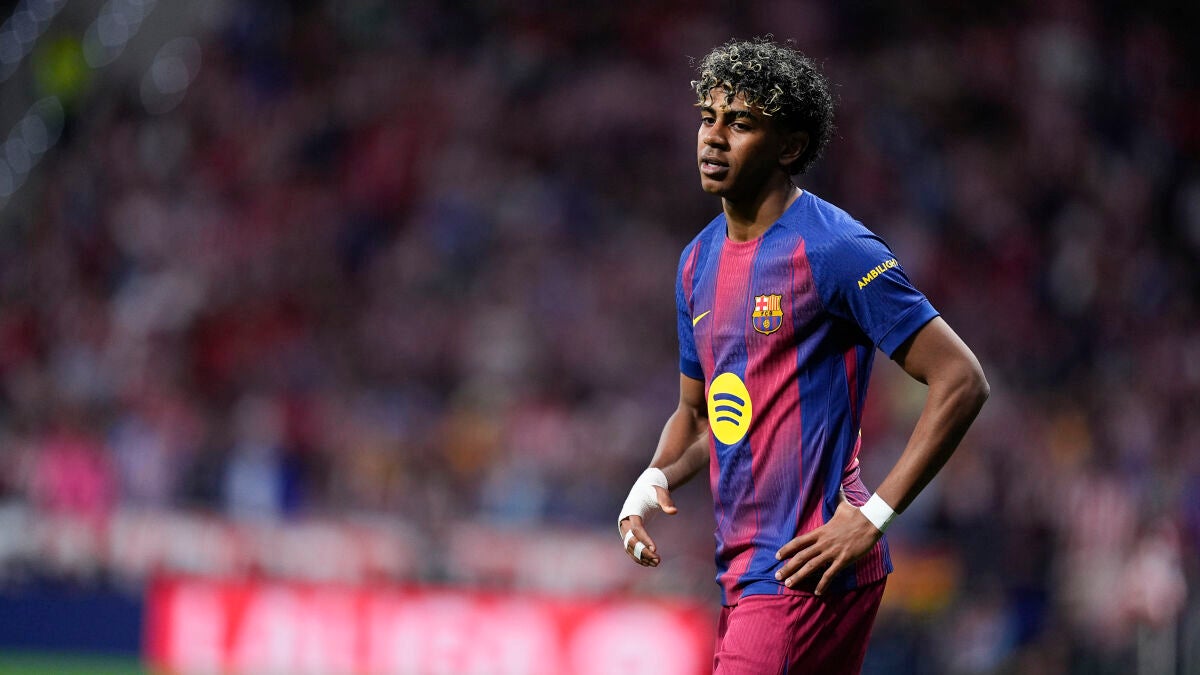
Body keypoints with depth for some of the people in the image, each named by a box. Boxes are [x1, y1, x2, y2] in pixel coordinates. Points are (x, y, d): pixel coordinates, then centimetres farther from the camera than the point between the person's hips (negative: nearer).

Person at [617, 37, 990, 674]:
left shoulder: (835, 250, -12)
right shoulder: (699, 261, 13)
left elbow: (961, 381, -14)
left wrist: (872, 517, -18)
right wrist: (655, 478, 3)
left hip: (808, 573, -8)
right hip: (741, 572, 8)